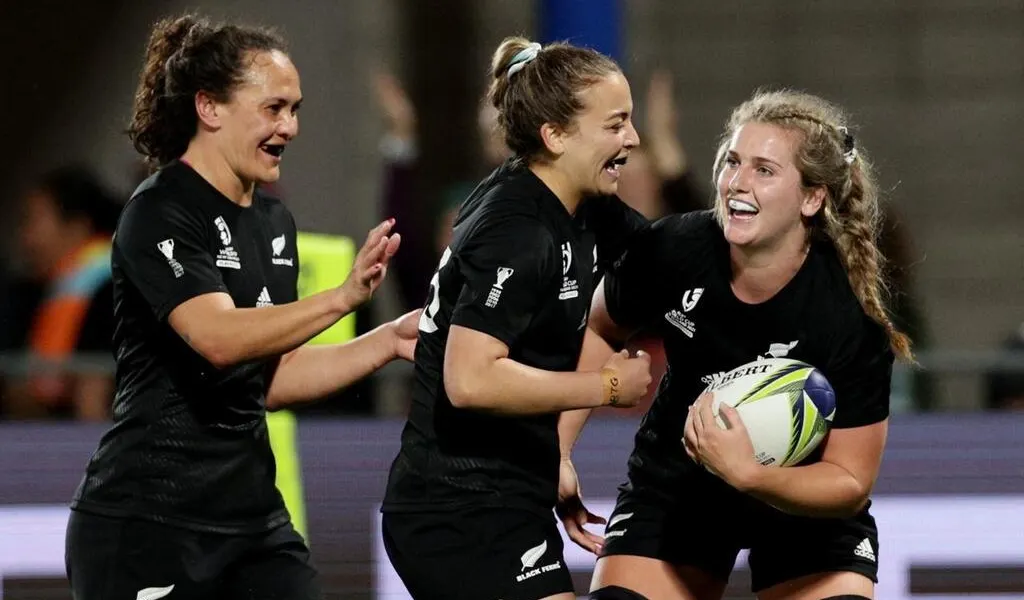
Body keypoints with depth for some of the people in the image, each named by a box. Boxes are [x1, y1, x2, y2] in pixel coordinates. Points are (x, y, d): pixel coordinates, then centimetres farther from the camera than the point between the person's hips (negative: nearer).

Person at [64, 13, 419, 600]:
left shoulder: (274, 222, 14)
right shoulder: (160, 215, -12)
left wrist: (387, 342, 7)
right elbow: (219, 338, -28)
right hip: (147, 525, -8)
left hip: (253, 516, 8)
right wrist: (344, 297, -38)